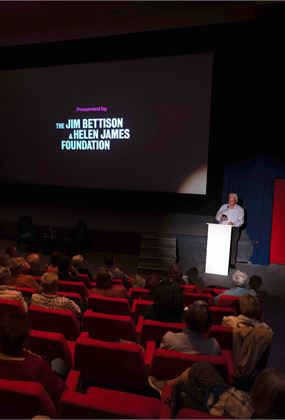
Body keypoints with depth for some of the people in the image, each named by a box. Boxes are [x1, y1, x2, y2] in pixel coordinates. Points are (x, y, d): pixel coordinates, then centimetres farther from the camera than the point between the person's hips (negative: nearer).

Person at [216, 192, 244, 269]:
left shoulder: (240, 210, 4)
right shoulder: (224, 206, 9)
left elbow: (240, 221, -5)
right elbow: (217, 217, 8)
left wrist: (233, 223, -25)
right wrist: (221, 217, -15)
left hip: (234, 229, -1)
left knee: (233, 244, -7)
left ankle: (232, 262, 3)